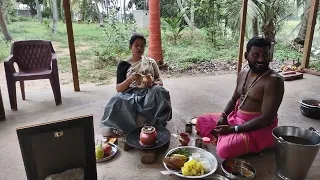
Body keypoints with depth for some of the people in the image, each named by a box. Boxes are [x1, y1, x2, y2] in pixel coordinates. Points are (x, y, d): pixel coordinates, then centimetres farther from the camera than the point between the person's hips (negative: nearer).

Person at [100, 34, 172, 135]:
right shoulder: (123, 65, 9)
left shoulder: (151, 62, 14)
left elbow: (160, 83, 12)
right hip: (130, 94, -1)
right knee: (118, 102, -34)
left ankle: (156, 127, -20)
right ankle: (129, 130, -16)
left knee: (159, 92, -34)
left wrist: (152, 83, -13)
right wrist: (130, 79, -19)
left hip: (149, 93, 1)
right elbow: (118, 88, 2)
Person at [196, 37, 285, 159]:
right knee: (202, 121, 9)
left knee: (225, 149, -31)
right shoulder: (243, 73, 3)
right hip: (236, 119, 8)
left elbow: (266, 119, -24)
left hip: (259, 129, -8)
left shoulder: (274, 80, -21)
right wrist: (223, 116, -5)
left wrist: (233, 129, -25)